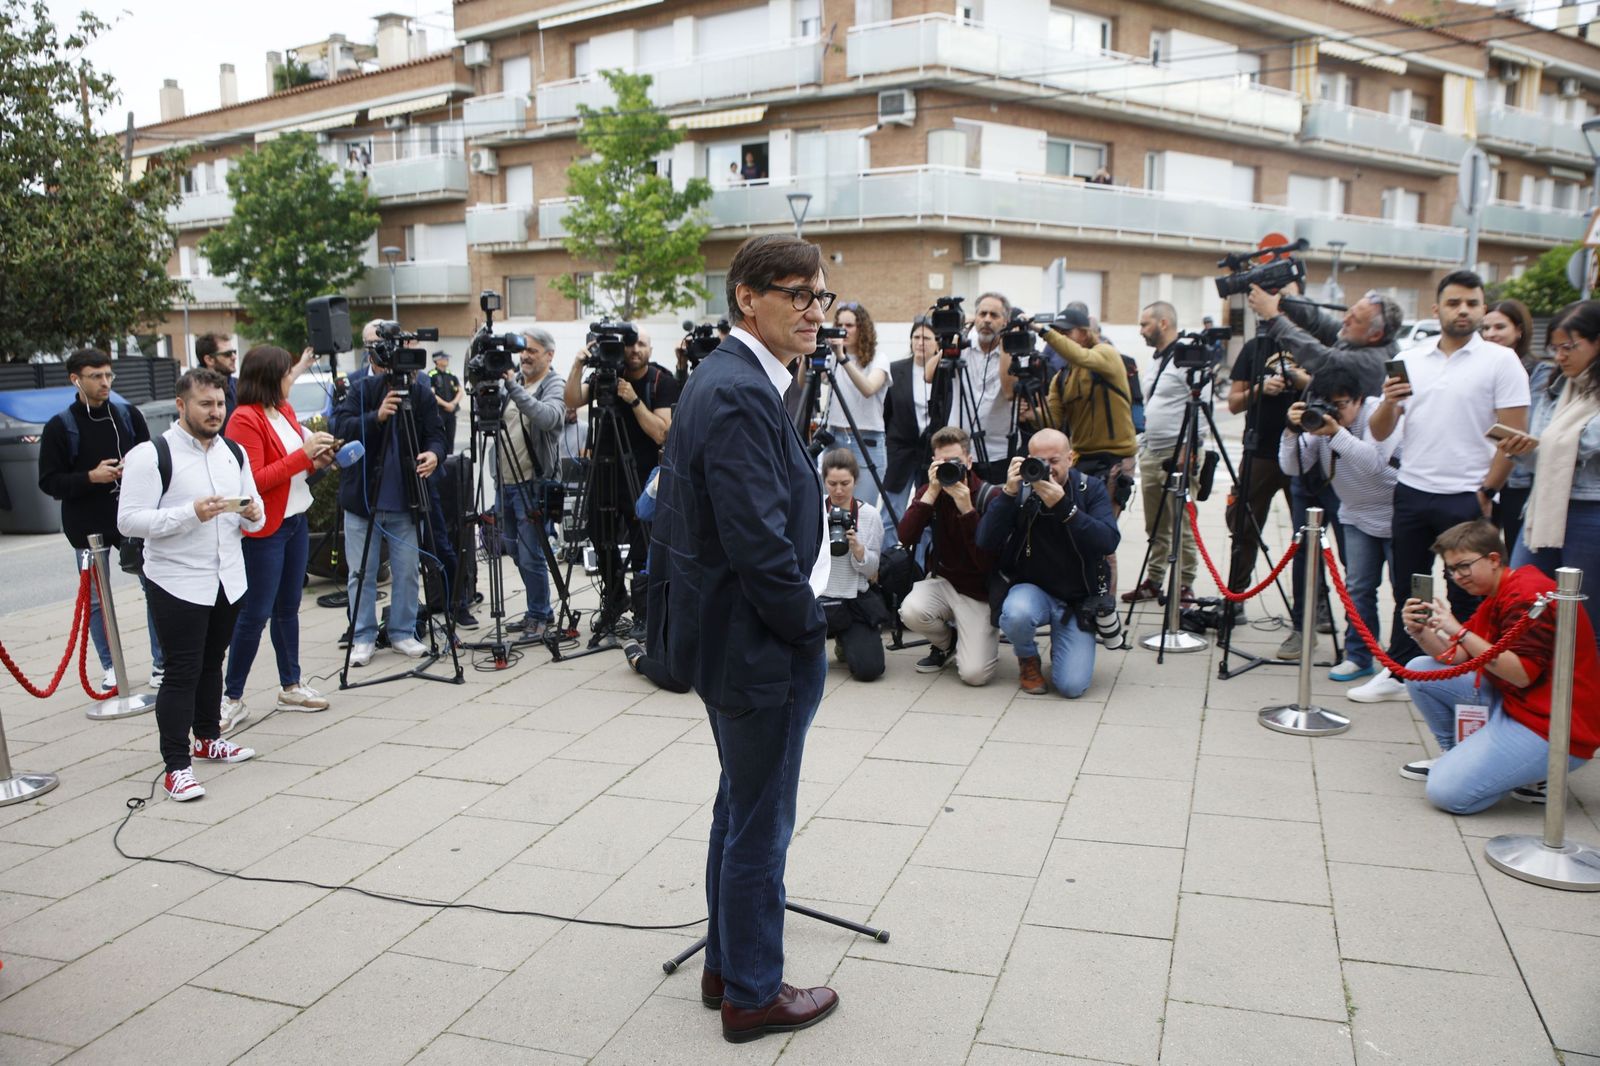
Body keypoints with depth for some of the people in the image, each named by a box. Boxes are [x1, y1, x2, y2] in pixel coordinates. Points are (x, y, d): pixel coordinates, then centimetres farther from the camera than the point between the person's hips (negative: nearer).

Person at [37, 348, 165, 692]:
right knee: (96, 600, 8)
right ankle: (110, 669, 22)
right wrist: (90, 477, -19)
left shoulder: (129, 414, 3)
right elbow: (48, 482, -5)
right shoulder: (60, 426, -3)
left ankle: (161, 663, 14)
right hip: (87, 527, -1)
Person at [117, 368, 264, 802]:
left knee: (212, 664, 19)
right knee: (182, 673, -4)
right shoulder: (152, 455, -10)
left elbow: (255, 511, 17)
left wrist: (253, 514, -7)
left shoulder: (234, 452, 10)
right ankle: (176, 765, 2)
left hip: (229, 579, 6)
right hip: (178, 583, -6)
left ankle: (208, 737, 35)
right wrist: (190, 514, -26)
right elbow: (128, 520, -16)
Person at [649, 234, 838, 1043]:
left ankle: (725, 966, 38)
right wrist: (808, 626, -13)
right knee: (761, 823, 6)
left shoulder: (723, 378, 9)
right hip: (762, 646, -10)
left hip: (725, 634, 10)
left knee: (740, 808, 22)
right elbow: (760, 543, -28)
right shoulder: (741, 395, -23)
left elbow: (674, 515, 15)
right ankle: (752, 995, 24)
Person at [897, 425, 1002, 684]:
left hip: (979, 592, -4)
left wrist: (966, 509, -29)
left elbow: (986, 561, -22)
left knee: (974, 673, -20)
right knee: (911, 611, -31)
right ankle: (945, 643, 5)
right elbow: (906, 537, -17)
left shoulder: (989, 496, -13)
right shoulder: (930, 491, -1)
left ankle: (981, 639, 18)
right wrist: (931, 493, -24)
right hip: (941, 580, 4)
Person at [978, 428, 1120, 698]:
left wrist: (1063, 506, -31)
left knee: (1072, 686, -16)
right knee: (1017, 613, -37)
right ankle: (1028, 660, 0)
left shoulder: (1091, 489, -5)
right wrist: (1009, 493, -27)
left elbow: (1109, 542, -21)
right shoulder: (1020, 489, -6)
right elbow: (985, 543, -16)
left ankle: (1060, 645, 22)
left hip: (1078, 600, 0)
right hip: (1030, 589, 0)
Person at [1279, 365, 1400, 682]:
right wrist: (1293, 431, -26)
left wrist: (1337, 433, -42)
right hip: (1357, 516, 5)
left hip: (1396, 515, -5)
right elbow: (1291, 468, -11)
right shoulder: (1317, 420, -7)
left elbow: (1375, 462, -35)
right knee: (1358, 588, 4)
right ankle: (1359, 656, 13)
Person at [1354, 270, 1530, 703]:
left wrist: (1486, 493, -9)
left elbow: (1514, 436, -6)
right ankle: (1398, 674, 22)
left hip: (1466, 498, -4)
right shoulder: (1410, 361, 9)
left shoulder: (1501, 360, -2)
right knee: (1407, 590, 12)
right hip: (1411, 492, 4)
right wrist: (1388, 402, -13)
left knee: (1467, 598, 4)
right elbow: (1378, 432, 8)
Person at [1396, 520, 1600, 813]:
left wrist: (1459, 631, -30)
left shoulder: (1528, 595, -18)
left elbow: (1522, 674, -27)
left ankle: (1532, 774, 3)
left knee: (1447, 792, -18)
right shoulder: (1495, 597, 13)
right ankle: (1455, 755, 15)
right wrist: (1420, 632, -12)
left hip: (1549, 725, -10)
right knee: (1419, 671, 4)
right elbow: (1455, 657, 6)